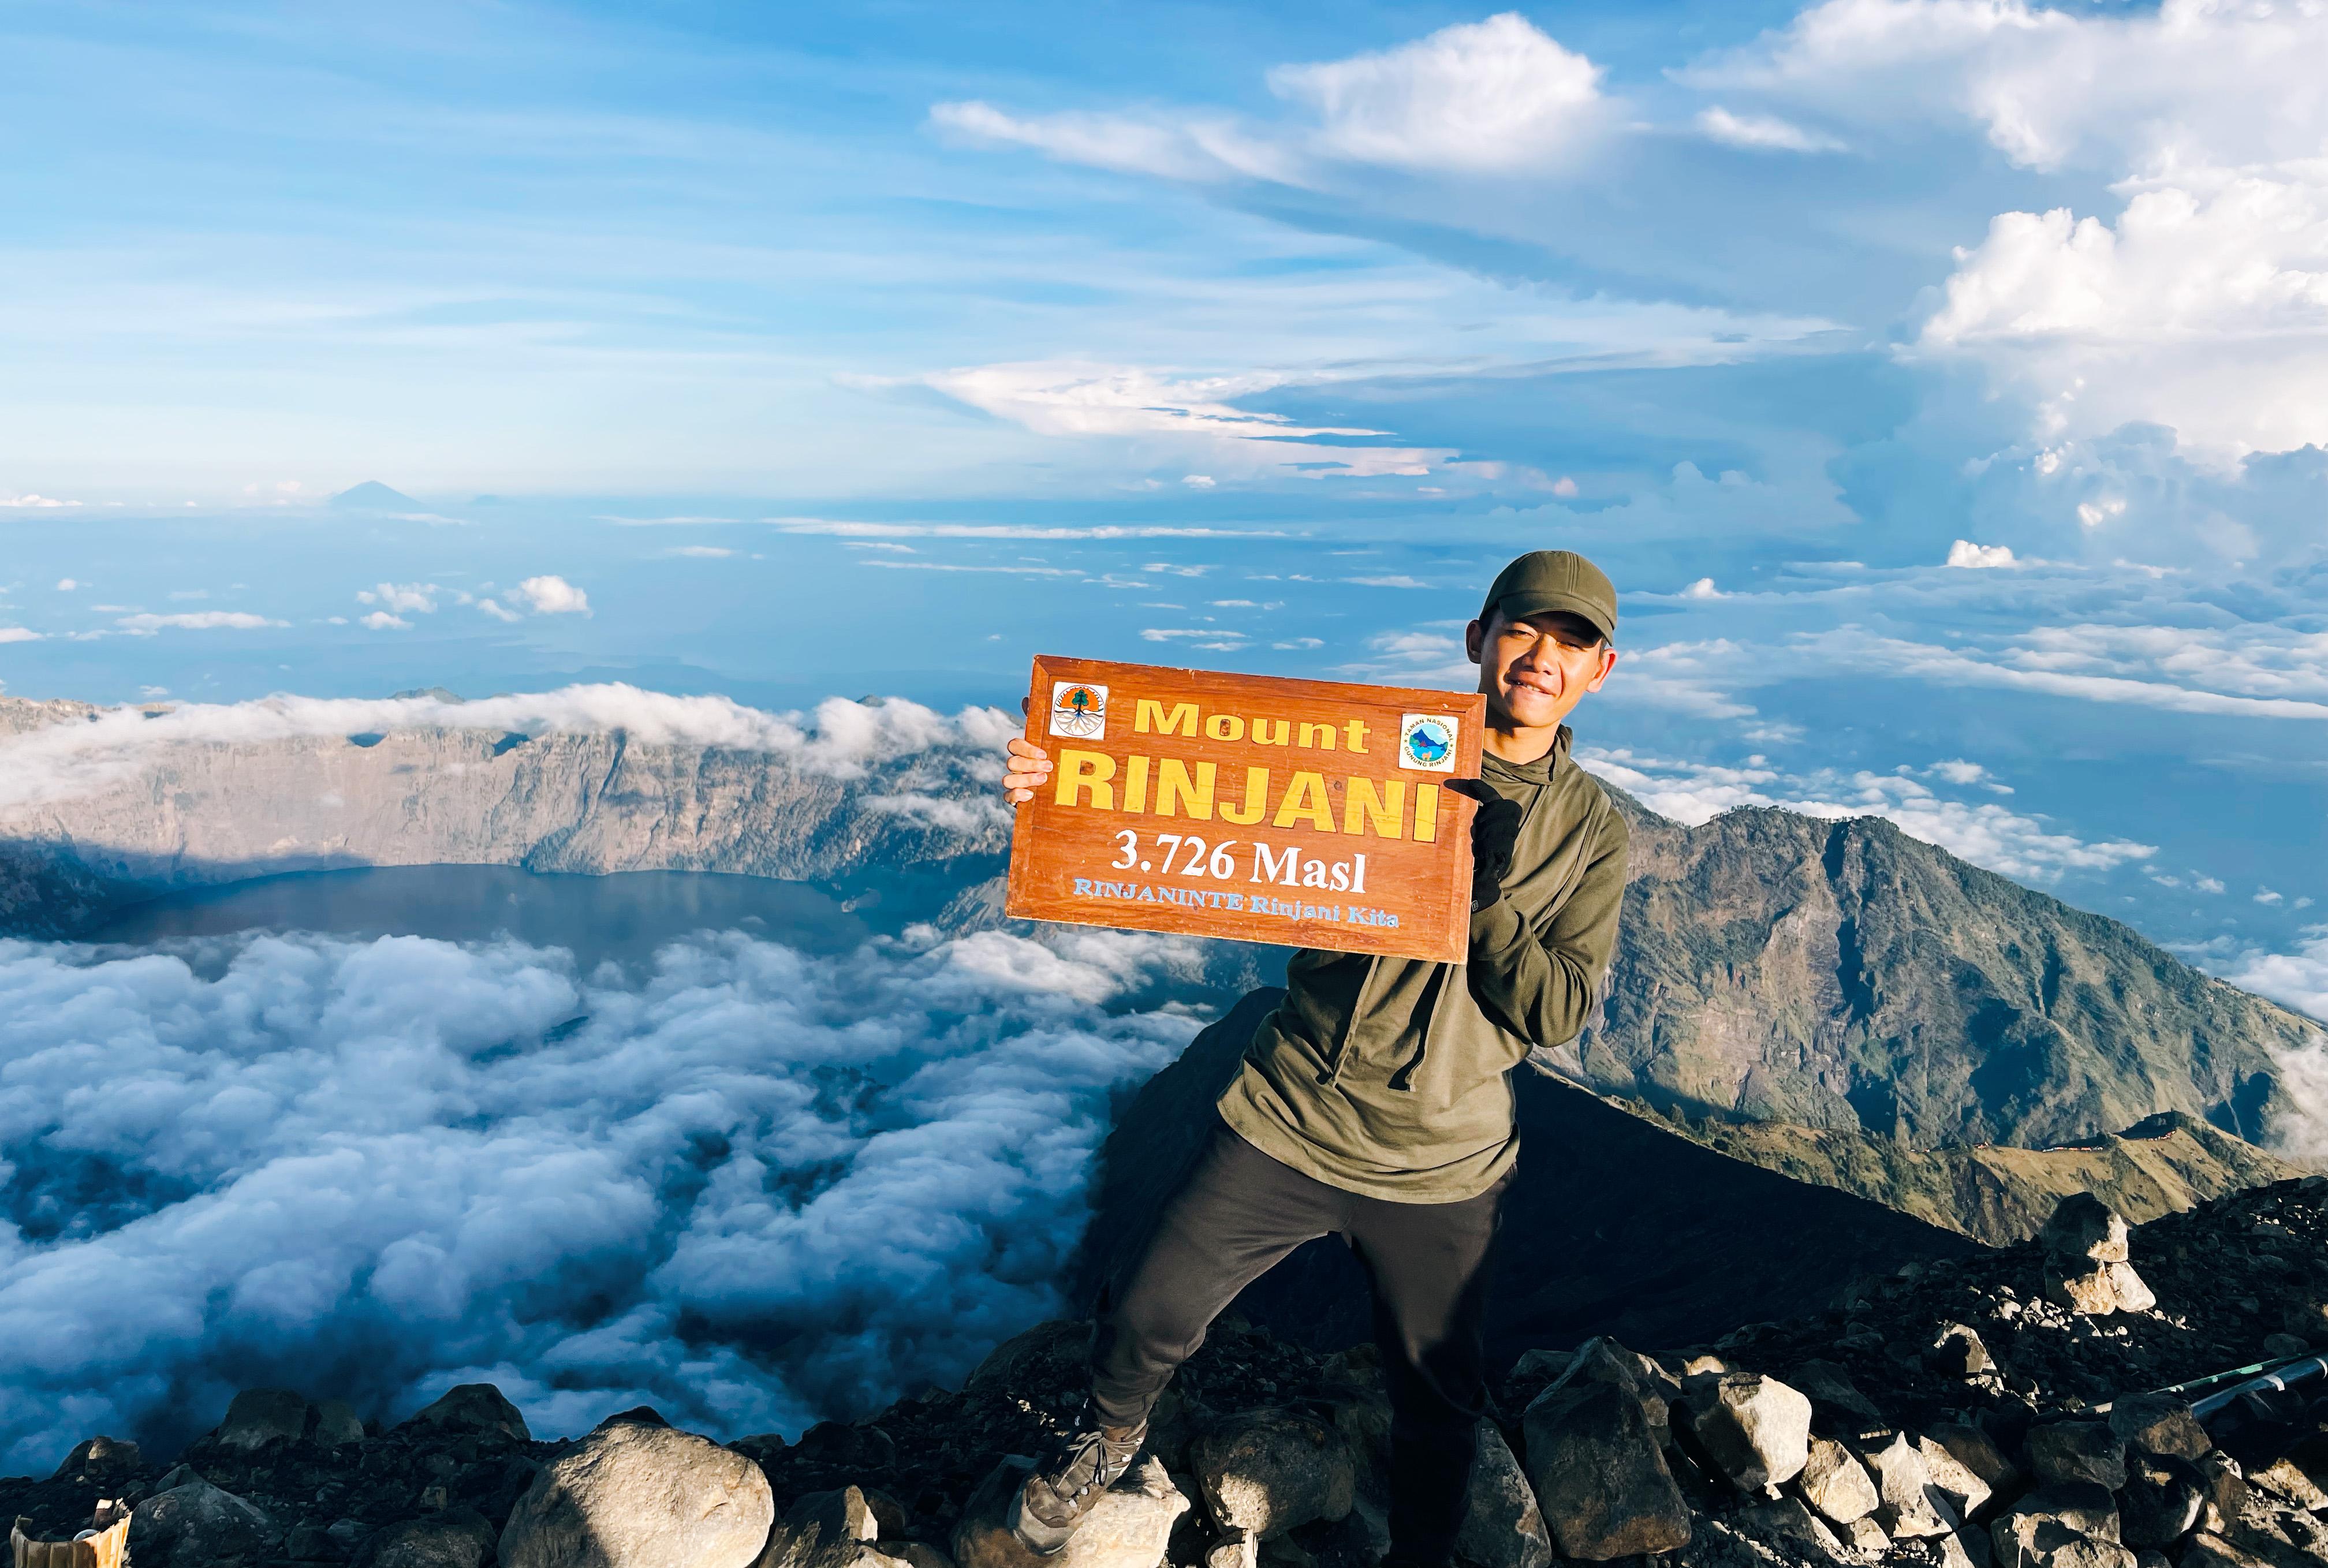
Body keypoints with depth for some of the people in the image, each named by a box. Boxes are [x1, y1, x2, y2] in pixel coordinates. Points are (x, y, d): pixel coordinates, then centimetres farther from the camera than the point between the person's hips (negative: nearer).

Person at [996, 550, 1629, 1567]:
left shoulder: (1593, 831, 1)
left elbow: (1560, 1008, -9)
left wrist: (1471, 882, -23)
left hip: (1439, 1170, 1)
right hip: (1287, 1121, 0)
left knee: (1439, 1397, 14)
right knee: (1146, 1320, 4)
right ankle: (1112, 1434, 40)